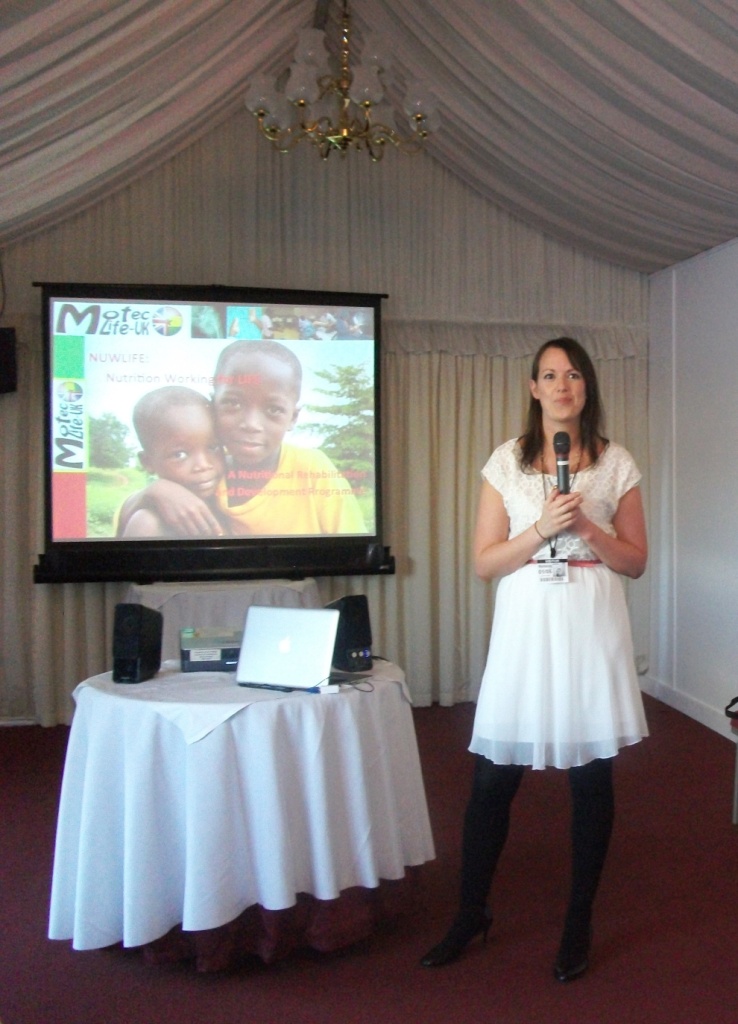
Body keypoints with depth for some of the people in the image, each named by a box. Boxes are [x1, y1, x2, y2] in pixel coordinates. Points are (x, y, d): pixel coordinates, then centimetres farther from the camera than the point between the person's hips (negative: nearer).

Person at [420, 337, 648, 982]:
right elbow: (484, 562, 1)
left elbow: (636, 562, 6)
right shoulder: (506, 461, 5)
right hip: (526, 626, 0)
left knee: (592, 778, 8)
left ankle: (579, 924, 27)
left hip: (592, 628, 0)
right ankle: (471, 915, 25)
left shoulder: (616, 463, 5)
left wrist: (587, 526, -10)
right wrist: (543, 527, -13)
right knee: (492, 779, 3)